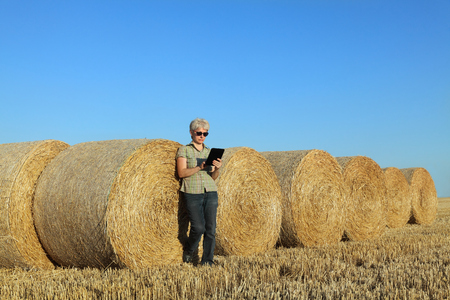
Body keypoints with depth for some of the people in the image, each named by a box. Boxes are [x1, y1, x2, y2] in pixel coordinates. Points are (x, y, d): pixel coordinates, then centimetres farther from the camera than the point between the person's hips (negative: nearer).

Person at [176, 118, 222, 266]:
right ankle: (189, 251, 18)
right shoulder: (184, 150, 3)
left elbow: (213, 177, 11)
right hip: (192, 193, -4)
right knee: (198, 227, -12)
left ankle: (207, 261, 8)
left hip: (210, 193, 4)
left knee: (211, 228, -3)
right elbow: (181, 173, -8)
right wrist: (200, 167, -19)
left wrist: (217, 169, -10)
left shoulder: (209, 152, 15)